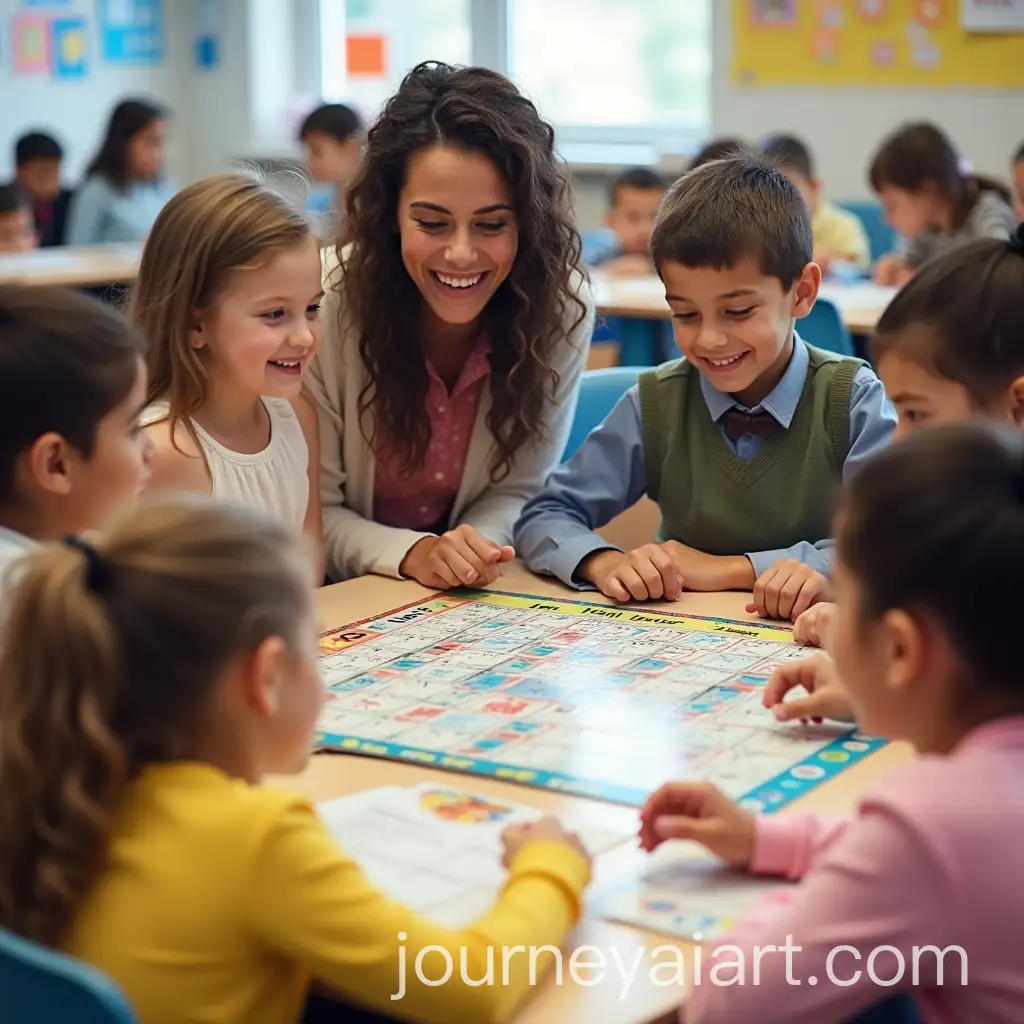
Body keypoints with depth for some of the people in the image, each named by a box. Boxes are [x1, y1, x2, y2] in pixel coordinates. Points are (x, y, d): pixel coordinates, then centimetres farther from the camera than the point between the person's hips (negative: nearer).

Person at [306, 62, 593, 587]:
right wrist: (411, 553, -27)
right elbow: (313, 513, -10)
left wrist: (466, 555, -21)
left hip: (471, 606, 3)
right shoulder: (323, 303, -18)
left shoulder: (561, 307, -11)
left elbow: (518, 490, -2)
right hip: (342, 604, -3)